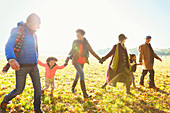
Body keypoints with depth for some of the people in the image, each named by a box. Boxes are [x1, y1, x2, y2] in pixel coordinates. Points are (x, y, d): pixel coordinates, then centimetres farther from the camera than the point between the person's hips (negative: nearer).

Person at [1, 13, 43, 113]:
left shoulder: (33, 34, 9)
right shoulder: (17, 31, -13)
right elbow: (9, 46, -27)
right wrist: (11, 59, -47)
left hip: (34, 66, 6)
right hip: (21, 67, -6)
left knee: (38, 88, 4)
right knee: (19, 90, 4)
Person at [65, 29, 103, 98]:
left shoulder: (86, 43, -1)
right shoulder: (75, 42, -4)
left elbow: (92, 51, 0)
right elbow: (72, 51, 8)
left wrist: (99, 58, -8)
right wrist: (68, 58, 0)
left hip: (82, 62, 4)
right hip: (75, 61, -4)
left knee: (78, 75, 17)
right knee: (82, 75, -21)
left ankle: (73, 88, 44)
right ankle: (85, 94, -18)